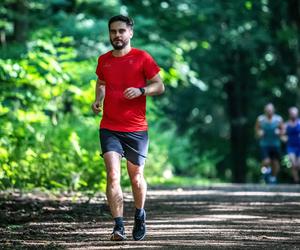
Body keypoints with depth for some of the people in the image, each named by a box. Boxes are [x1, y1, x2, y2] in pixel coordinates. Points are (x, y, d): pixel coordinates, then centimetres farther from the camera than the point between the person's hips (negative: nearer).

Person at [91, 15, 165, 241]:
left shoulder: (142, 58, -2)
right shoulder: (103, 60, 9)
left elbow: (159, 86, 0)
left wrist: (140, 90, -17)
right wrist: (98, 100, 7)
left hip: (136, 129, -2)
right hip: (109, 128, 2)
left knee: (136, 177, 9)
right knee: (113, 176, -13)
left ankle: (140, 216, 35)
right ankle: (118, 226, -15)